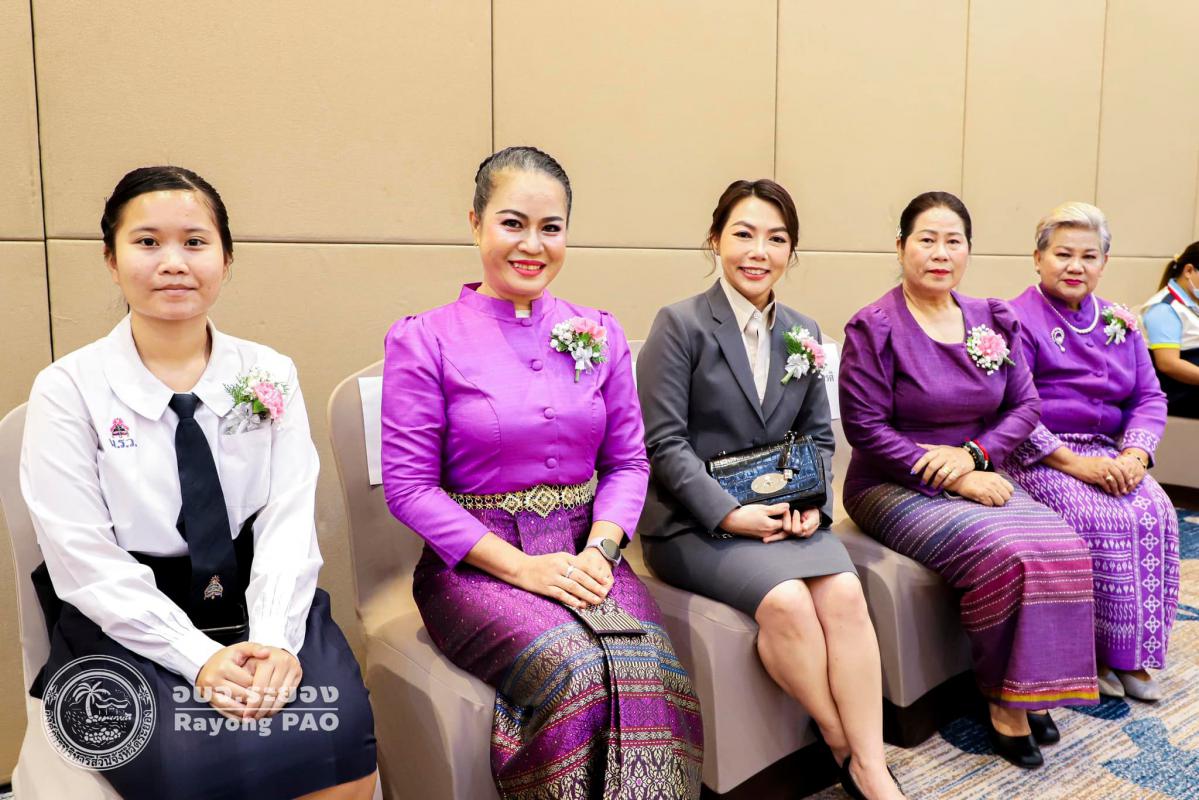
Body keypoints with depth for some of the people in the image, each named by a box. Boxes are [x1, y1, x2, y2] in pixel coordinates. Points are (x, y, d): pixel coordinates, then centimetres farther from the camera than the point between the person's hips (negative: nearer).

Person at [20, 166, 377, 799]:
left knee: (341, 736, -23)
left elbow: (289, 520, -3)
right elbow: (86, 562, -9)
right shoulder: (67, 389, -2)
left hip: (262, 601, 2)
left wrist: (274, 639, -19)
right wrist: (198, 657, -19)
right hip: (125, 625, -1)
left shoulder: (269, 377, 4)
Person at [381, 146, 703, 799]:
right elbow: (410, 485, -6)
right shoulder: (424, 340, -3)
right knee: (577, 669, -29)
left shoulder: (600, 334, 9)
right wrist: (522, 567, -14)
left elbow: (627, 460, 9)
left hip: (584, 554, 3)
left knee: (650, 668, -25)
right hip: (475, 562, -3)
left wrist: (600, 550, -10)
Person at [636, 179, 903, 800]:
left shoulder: (804, 332, 12)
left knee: (844, 592, -22)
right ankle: (843, 748, -5)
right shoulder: (679, 324, -6)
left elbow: (819, 435, 14)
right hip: (692, 520, -5)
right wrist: (730, 514, -20)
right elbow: (664, 443, -12)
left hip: (782, 510, 5)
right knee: (786, 599, -28)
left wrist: (813, 502, -5)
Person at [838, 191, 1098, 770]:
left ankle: (1032, 688, 2)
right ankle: (1002, 696, -1)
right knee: (1003, 554, -26)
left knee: (1064, 546, -18)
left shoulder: (994, 321, 9)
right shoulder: (874, 328, -9)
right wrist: (952, 480, -17)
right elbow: (866, 428, -13)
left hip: (975, 477, 6)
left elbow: (1025, 406, 8)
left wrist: (974, 454, -12)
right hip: (895, 488, -5)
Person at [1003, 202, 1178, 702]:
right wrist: (1073, 463, -20)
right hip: (1038, 459, -6)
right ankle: (1099, 652, -9)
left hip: (1106, 453, 6)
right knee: (1106, 520, -26)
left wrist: (1134, 455, -7)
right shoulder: (1018, 322, -6)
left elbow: (1150, 397, 12)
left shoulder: (1120, 324, 16)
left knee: (1157, 513, -19)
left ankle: (1134, 653, -6)